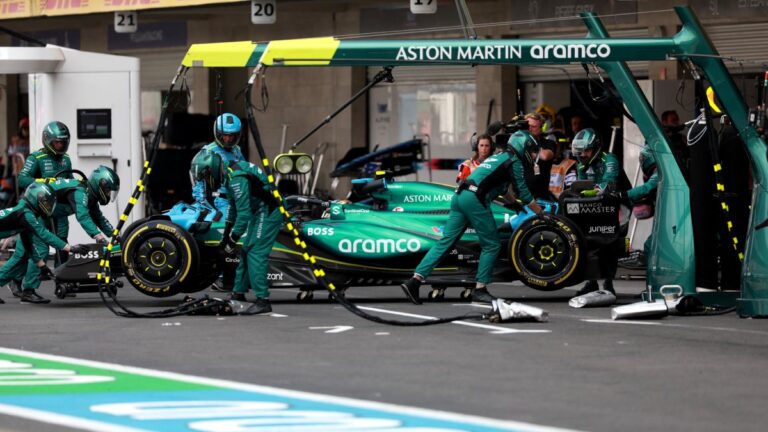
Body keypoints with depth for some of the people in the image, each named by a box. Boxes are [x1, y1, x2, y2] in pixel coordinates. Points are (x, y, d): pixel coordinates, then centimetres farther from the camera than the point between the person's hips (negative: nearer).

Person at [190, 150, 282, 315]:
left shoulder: (237, 178, -24)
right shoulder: (229, 174, 9)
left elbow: (244, 214, -25)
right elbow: (234, 207, 23)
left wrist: (233, 240, -18)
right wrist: (226, 233, 27)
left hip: (268, 213, -10)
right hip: (259, 213, 10)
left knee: (255, 254, -16)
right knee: (246, 252, 18)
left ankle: (263, 300, -20)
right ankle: (238, 293, 31)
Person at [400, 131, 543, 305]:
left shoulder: (500, 157, 29)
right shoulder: (515, 162, 3)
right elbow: (523, 192, 3)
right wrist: (540, 213, 13)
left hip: (460, 196, 9)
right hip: (475, 200, -9)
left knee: (445, 243, 3)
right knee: (491, 245, 2)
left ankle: (415, 280, -5)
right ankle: (480, 289, 2)